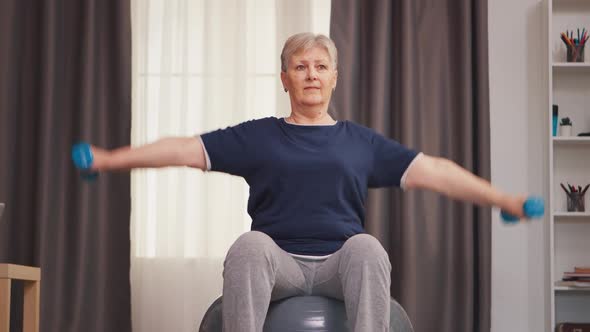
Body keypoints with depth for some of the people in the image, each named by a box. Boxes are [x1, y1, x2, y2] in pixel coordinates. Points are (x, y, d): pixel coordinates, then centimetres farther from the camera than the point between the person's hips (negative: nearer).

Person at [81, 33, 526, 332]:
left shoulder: (360, 141, 17)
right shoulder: (258, 136, 15)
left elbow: (431, 172, 12)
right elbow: (186, 150, 10)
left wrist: (502, 199, 5)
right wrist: (108, 160, 3)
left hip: (339, 265, 1)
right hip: (279, 265, 0)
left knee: (366, 247, -35)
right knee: (250, 245, -35)